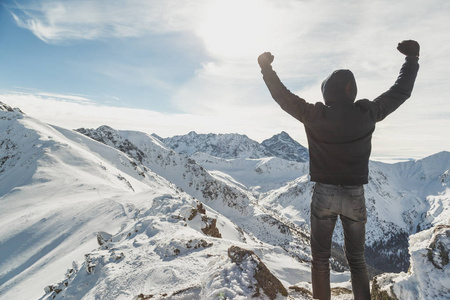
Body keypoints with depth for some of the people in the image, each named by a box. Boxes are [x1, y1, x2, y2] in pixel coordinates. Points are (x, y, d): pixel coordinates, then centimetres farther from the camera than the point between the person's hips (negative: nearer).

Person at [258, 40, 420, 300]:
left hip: (324, 195, -1)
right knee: (357, 259, 18)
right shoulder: (367, 113, -8)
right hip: (355, 197, 2)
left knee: (320, 260, 12)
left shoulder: (314, 116, -12)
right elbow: (402, 91, 8)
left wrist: (267, 67, 13)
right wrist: (413, 57, 23)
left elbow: (282, 96, 0)